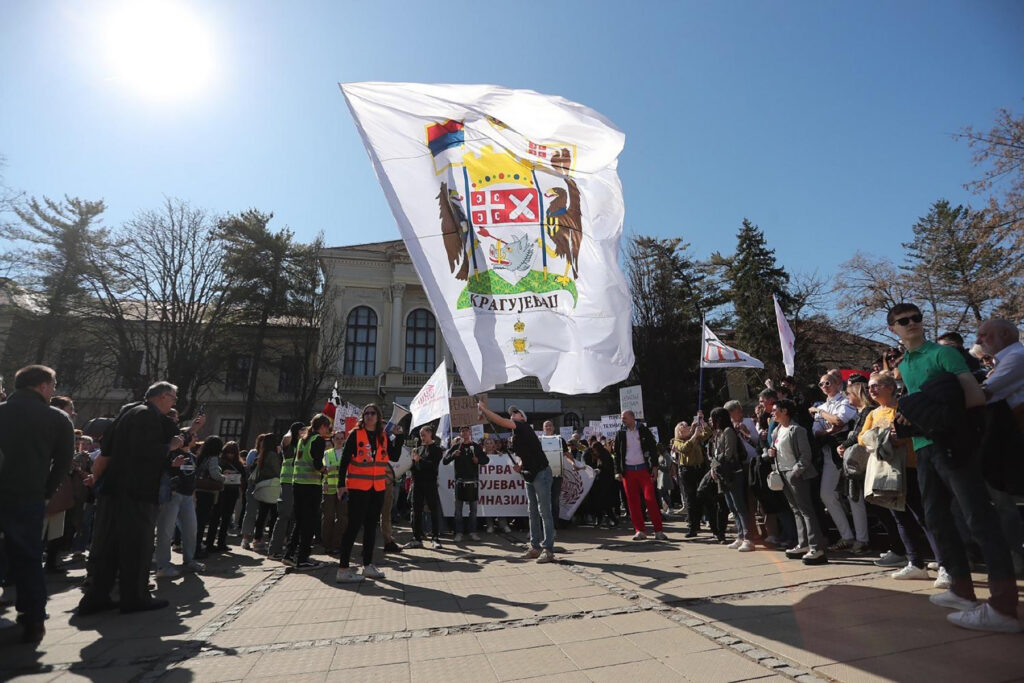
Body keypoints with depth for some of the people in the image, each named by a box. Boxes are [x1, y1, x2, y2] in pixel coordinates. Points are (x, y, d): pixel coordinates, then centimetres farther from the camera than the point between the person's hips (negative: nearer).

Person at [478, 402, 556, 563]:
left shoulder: (523, 427, -12)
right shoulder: (517, 435, 15)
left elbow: (500, 421, -23)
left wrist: (483, 408, -16)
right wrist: (519, 465, 0)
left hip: (541, 474, -10)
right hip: (530, 476, 10)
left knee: (544, 512, -6)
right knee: (533, 513, 12)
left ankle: (548, 550, -3)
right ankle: (535, 547, 19)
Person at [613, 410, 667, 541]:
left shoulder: (644, 430, 1)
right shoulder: (620, 433, 5)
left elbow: (653, 448, 3)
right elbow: (617, 453, 8)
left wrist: (654, 466, -3)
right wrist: (618, 471, 1)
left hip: (644, 469, -2)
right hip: (628, 471, 2)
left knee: (650, 498, -7)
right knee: (632, 501, 2)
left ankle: (658, 530, -1)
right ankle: (640, 530, 10)